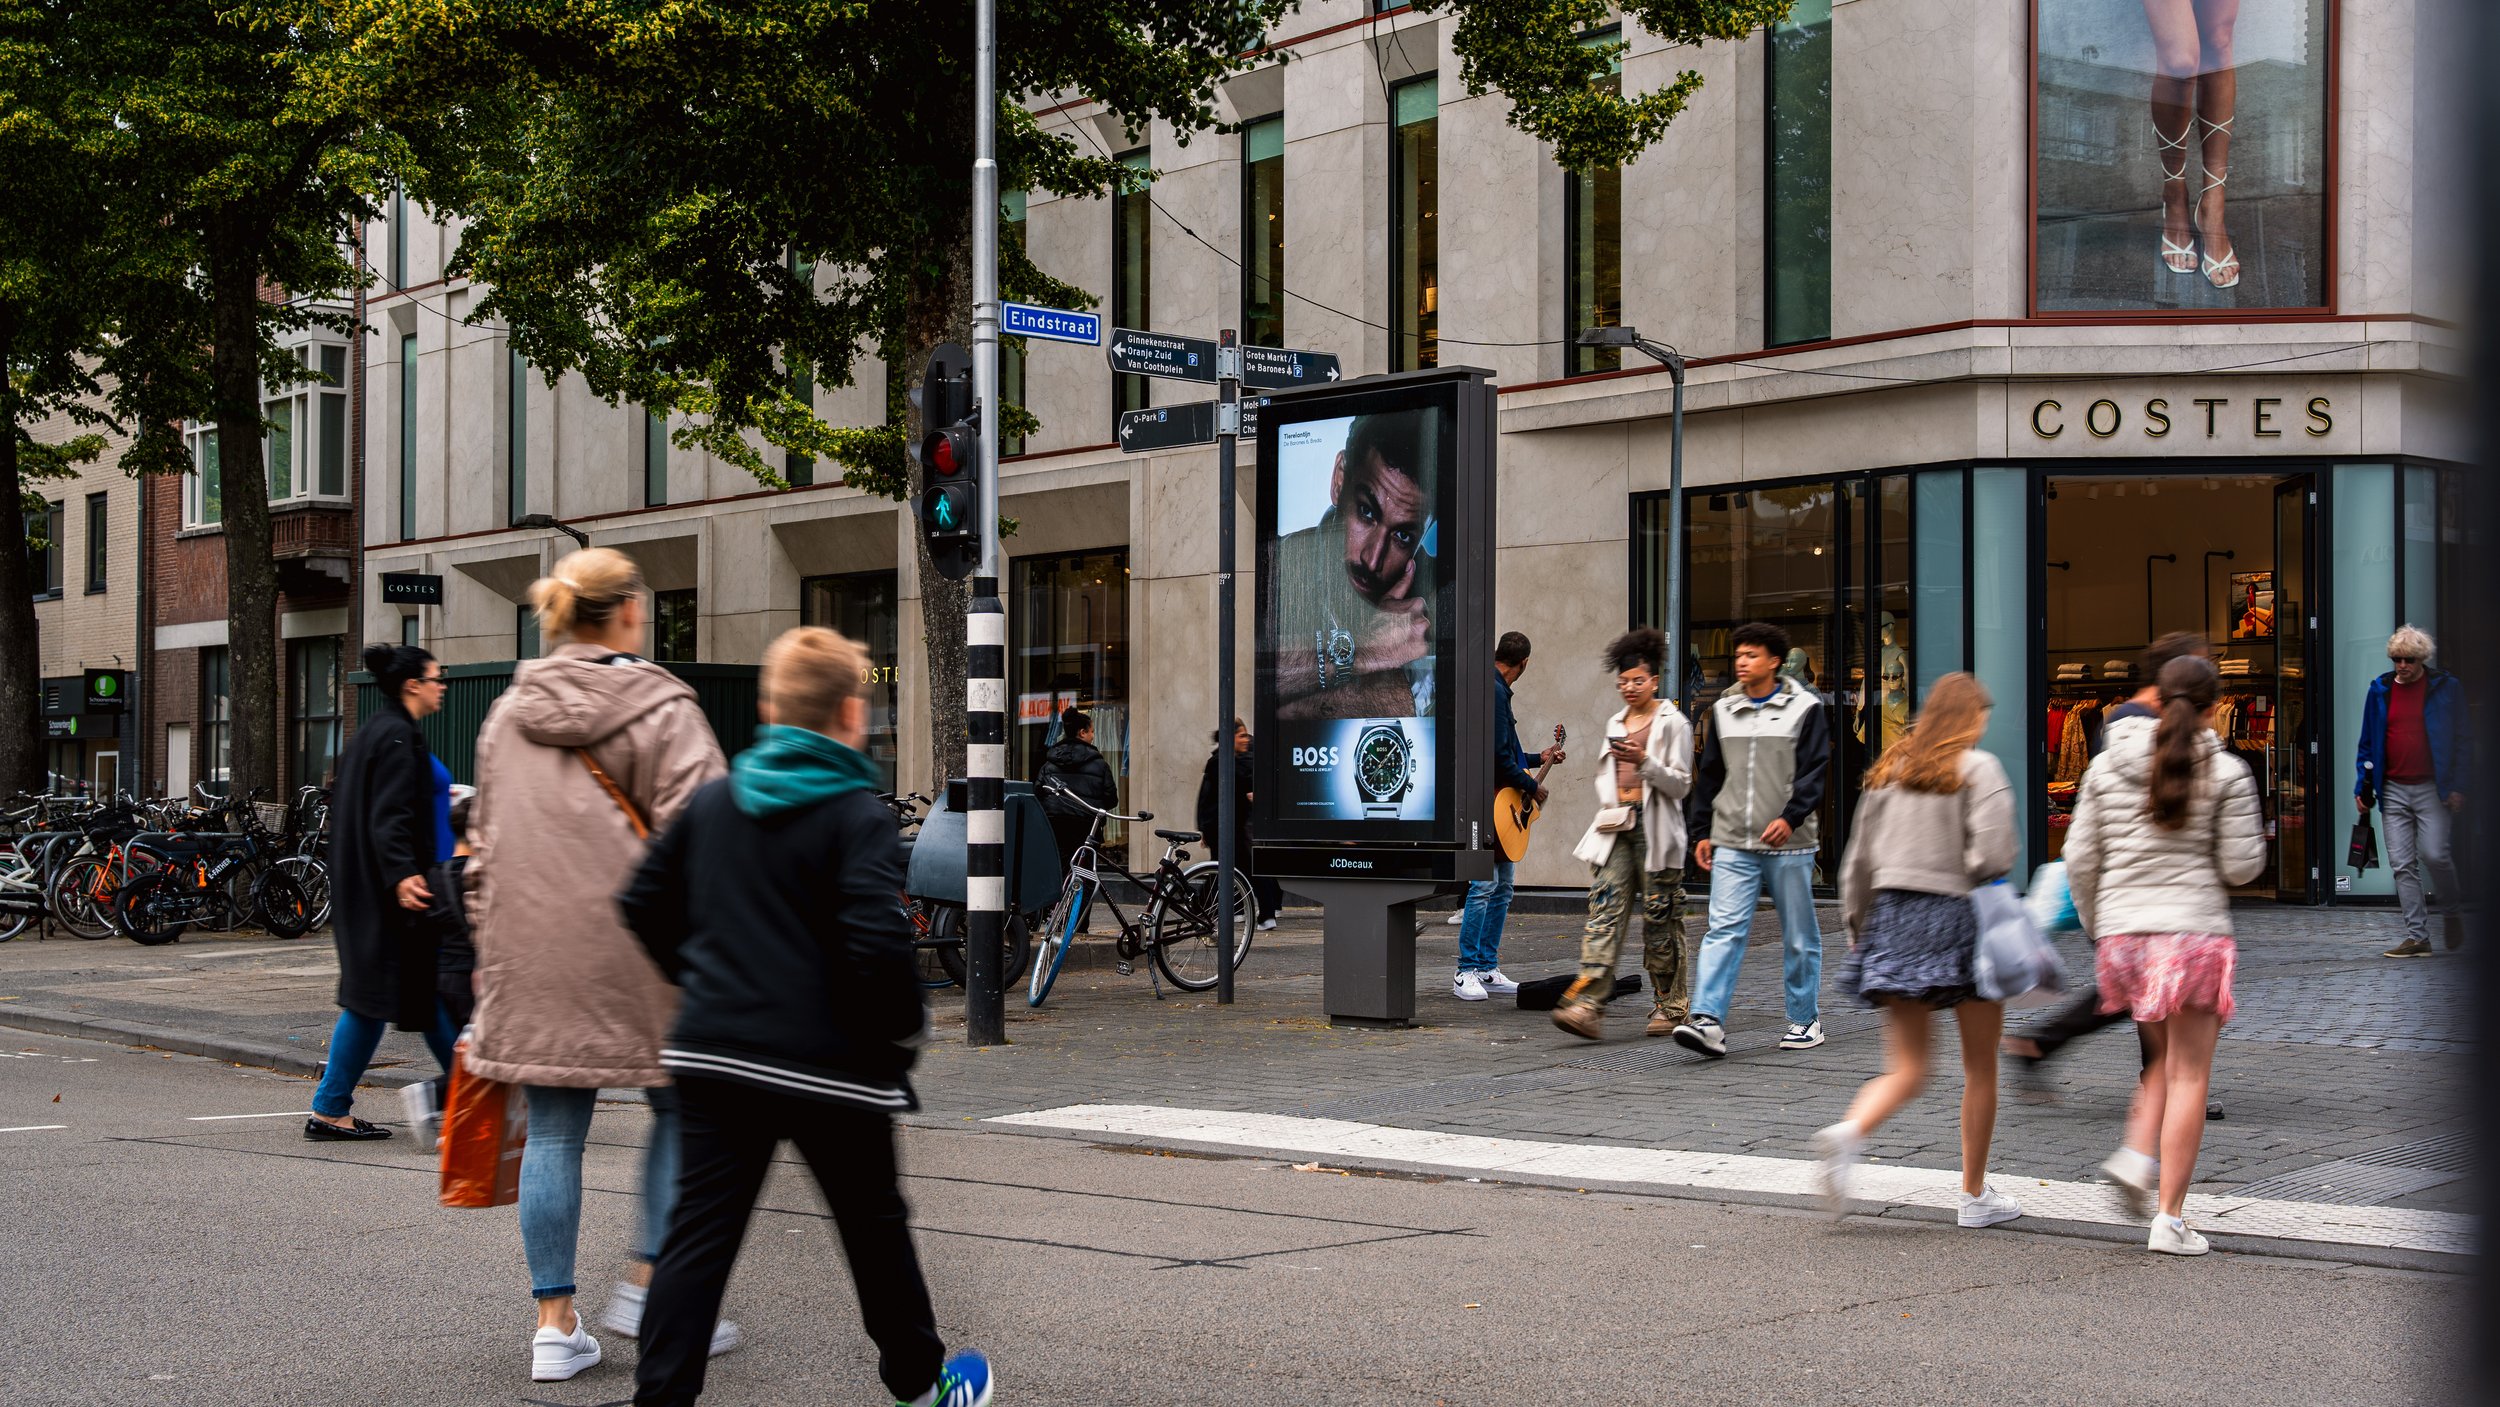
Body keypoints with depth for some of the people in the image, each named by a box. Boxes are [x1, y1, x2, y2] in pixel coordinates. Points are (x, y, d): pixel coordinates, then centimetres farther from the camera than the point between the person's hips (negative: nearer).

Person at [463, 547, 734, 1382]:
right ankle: (649, 1286, 9)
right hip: (633, 946, -5)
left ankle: (556, 1325, 9)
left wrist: (489, 951, 23)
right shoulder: (663, 711, -6)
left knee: (553, 1128, 7)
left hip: (531, 947, 5)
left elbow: (484, 843, 17)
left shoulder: (509, 715, 12)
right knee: (681, 1109, 12)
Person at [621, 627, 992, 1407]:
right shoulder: (858, 814, -11)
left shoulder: (713, 801, 7)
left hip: (714, 1050, 4)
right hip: (829, 1063, -4)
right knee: (875, 1225, 14)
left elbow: (643, 904, 12)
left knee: (701, 1231, 4)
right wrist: (907, 1023, -7)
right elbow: (876, 940, -22)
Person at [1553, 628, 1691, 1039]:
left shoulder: (1673, 723, -1)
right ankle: (1588, 1005, -19)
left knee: (1659, 918, 0)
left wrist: (1644, 761, -20)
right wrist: (1608, 809, 9)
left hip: (1655, 830, -5)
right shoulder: (1616, 723, 17)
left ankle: (1669, 1007, 12)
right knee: (1604, 911, -9)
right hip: (1617, 827, 5)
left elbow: (1681, 784, -6)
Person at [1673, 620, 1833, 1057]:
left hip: (1788, 844, -3)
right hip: (1732, 844, 3)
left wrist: (1791, 817, -19)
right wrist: (1702, 832, 14)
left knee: (1799, 937, 7)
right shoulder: (1723, 710, 13)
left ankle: (1806, 1020, 19)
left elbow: (1815, 770, -6)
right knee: (1724, 930, -10)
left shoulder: (1803, 708, 0)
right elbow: (1710, 774, 17)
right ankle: (1709, 1021, -18)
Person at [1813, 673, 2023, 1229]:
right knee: (1980, 1067, 10)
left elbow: (1858, 861, 12)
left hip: (1894, 914, 5)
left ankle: (1848, 1132, -23)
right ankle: (1975, 1195, 15)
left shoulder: (1889, 770, 10)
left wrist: (1857, 927, 20)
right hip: (1960, 915, -4)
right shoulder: (1978, 769, -5)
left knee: (1907, 1067, 6)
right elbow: (1990, 856, -16)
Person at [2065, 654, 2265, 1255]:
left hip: (2123, 933, 4)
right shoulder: (2225, 773, -5)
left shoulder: (2107, 766, 5)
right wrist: (2251, 830, 16)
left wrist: (2096, 924, 19)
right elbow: (2241, 865, -4)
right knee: (2189, 1075, 2)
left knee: (2165, 1059, 23)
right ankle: (2170, 1218, -1)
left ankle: (2136, 1155, 0)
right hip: (2194, 931, -4)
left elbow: (2080, 858, 6)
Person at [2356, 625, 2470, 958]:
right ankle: (2417, 937, 3)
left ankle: (2451, 912, 13)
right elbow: (2368, 743, 16)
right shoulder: (2380, 690, 11)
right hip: (2393, 790, 4)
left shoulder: (2446, 688, 2)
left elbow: (2461, 740, 2)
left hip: (2433, 788, -4)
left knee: (2433, 853, -16)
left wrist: (2458, 786, -7)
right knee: (2402, 864, -1)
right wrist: (2362, 786, 9)